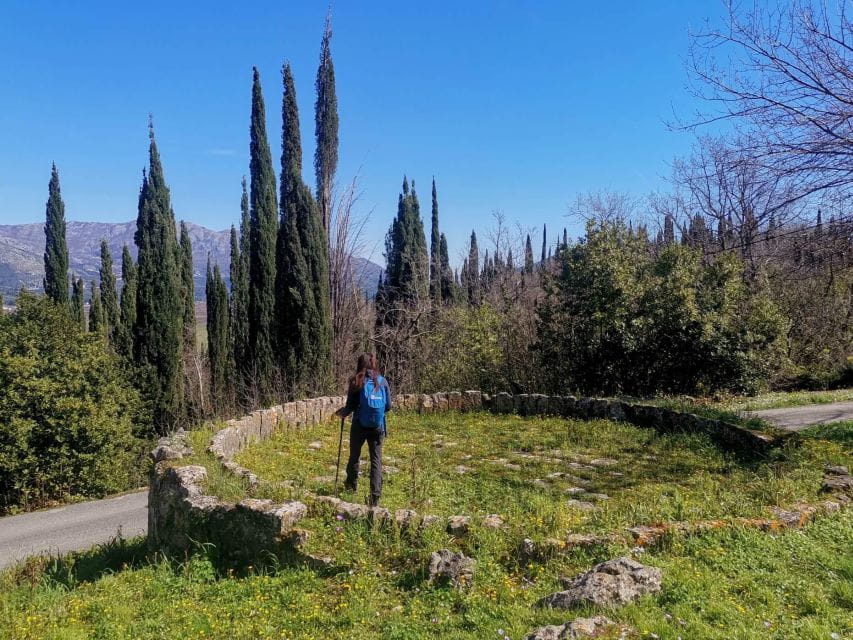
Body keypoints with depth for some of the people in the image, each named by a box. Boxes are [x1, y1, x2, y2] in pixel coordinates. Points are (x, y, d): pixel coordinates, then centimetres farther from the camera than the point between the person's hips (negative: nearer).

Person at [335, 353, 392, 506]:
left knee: (354, 456, 19)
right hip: (378, 426, 1)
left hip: (359, 425, -1)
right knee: (376, 460, 5)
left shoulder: (356, 381, -6)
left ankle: (351, 484, 40)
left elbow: (351, 406, -6)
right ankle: (375, 496, -2)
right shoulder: (382, 381, 1)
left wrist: (342, 412, 14)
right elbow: (388, 406, 3)